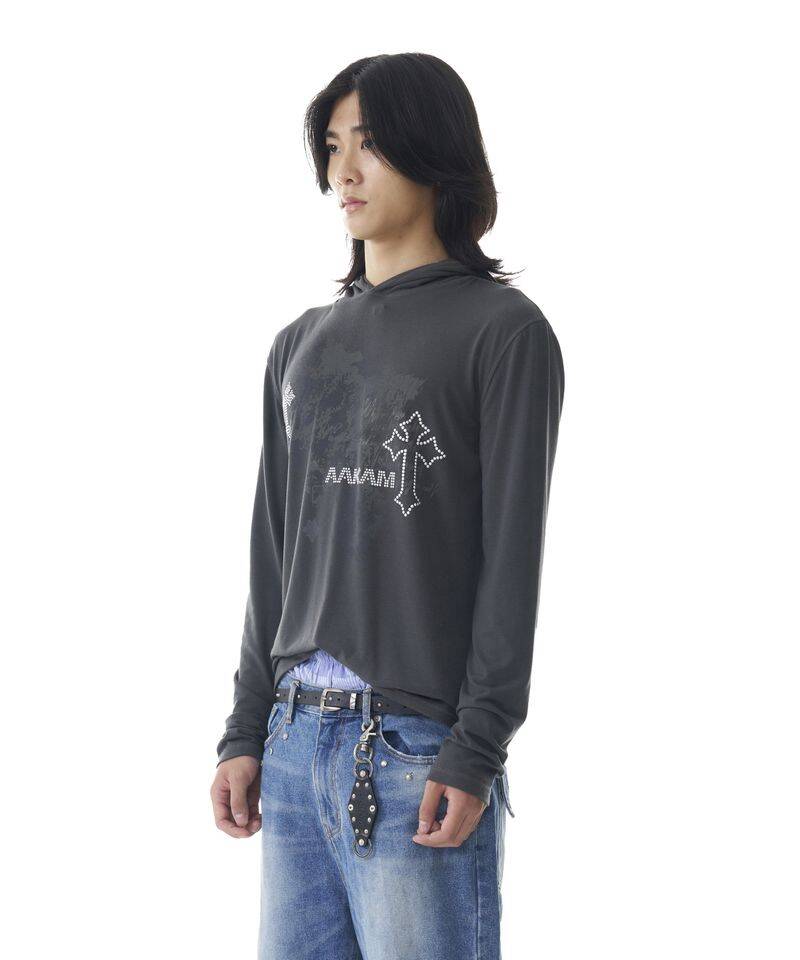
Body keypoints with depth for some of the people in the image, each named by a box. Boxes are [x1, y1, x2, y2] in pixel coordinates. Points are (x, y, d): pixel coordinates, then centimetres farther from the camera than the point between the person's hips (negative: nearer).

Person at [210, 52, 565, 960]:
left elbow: (513, 553, -8)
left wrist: (476, 752, -13)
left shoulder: (504, 330, -2)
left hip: (418, 751, -6)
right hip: (293, 745, 6)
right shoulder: (301, 344, 16)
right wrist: (247, 731, 12)